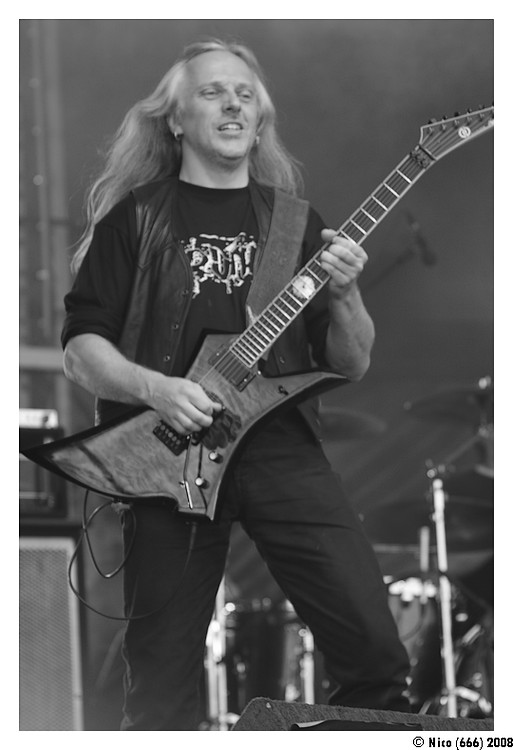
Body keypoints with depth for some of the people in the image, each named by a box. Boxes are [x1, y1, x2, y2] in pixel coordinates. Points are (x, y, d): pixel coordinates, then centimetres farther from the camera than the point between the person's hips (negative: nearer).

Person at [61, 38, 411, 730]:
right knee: (161, 683, -1)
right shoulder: (136, 218, 9)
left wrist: (344, 295, -6)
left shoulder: (294, 220, 16)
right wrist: (154, 388, -14)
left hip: (282, 446, 2)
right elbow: (82, 347, 3)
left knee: (374, 643, -11)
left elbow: (352, 366, 14)